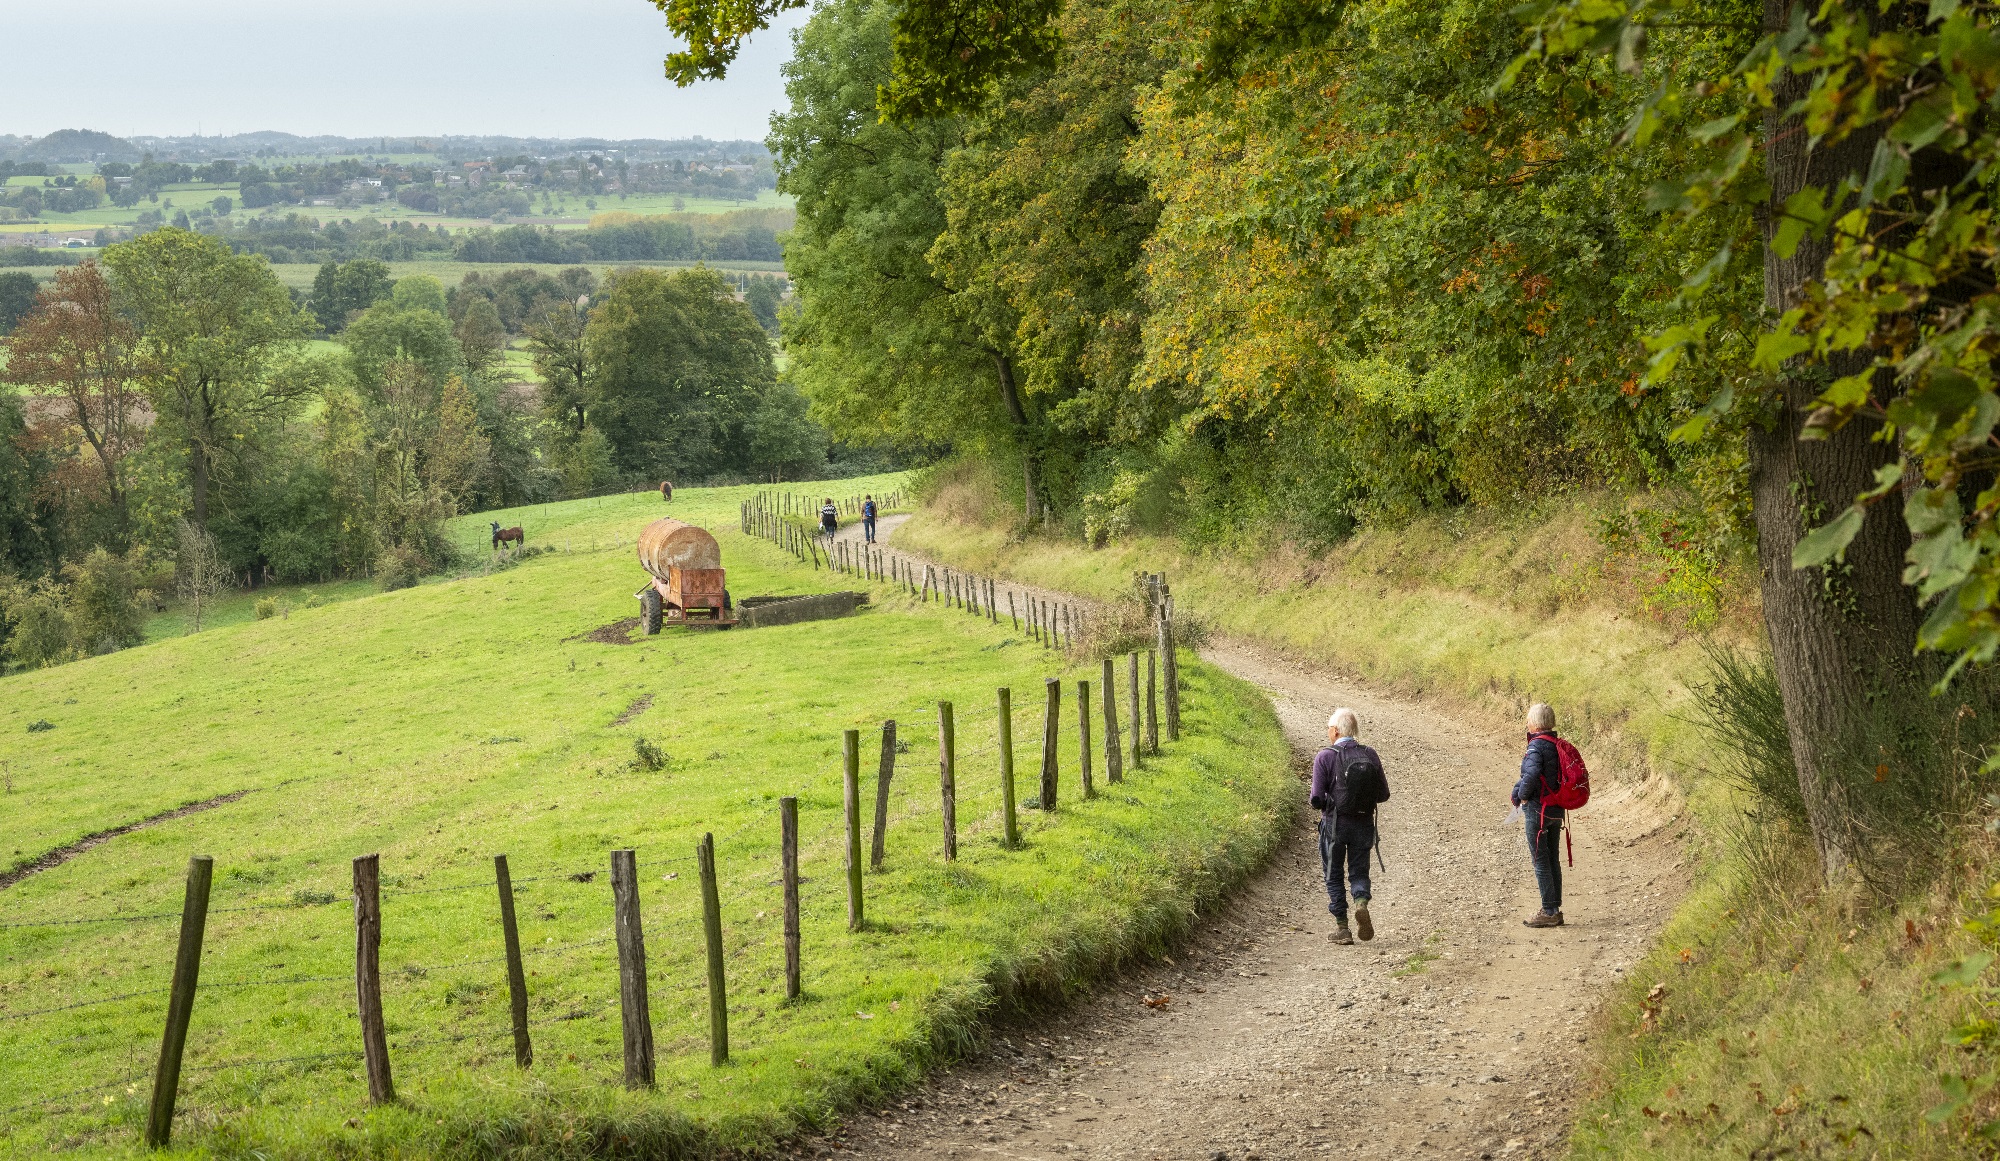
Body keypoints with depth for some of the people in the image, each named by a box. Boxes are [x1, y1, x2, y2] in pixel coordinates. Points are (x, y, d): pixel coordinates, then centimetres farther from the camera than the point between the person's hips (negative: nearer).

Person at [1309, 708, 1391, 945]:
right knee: (1359, 871, 15)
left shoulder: (1325, 757, -10)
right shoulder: (1370, 756, 0)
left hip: (1334, 824, -2)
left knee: (1333, 876, 11)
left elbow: (1317, 799, -13)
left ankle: (1342, 927, 10)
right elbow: (1383, 794, 2)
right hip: (1364, 824, 3)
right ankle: (1361, 902, -15)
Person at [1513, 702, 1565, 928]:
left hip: (1538, 810, -8)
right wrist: (1519, 789, 8)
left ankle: (1549, 911, 1)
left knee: (1540, 860, -1)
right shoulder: (1557, 745, 8)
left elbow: (1532, 773, -32)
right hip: (1556, 811, 8)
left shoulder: (1536, 746, -18)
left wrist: (1523, 795, -14)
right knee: (1552, 859, 15)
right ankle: (1555, 909, 21)